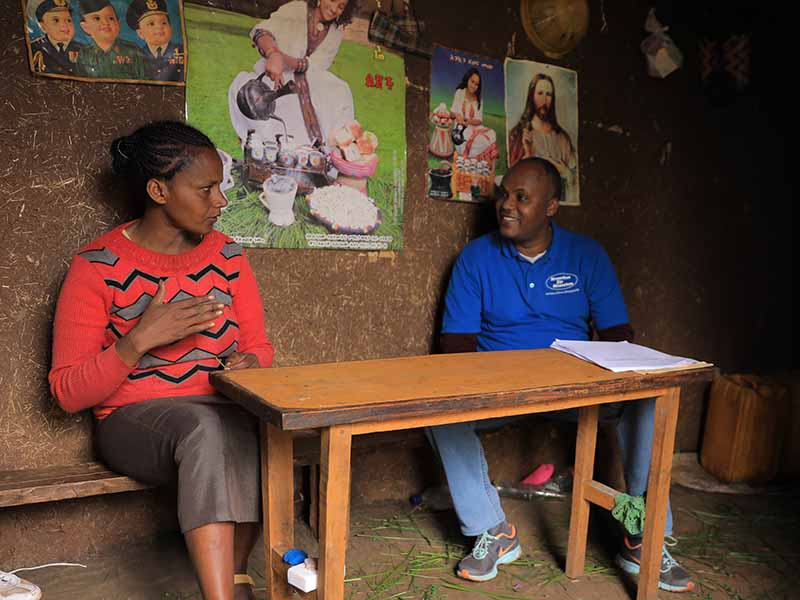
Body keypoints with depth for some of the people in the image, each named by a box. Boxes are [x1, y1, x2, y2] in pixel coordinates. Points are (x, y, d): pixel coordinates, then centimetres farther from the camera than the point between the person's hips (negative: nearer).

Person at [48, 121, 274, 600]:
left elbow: (259, 346, 12)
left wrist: (249, 362, -13)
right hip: (135, 417, -3)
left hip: (224, 408, 4)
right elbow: (69, 394, -8)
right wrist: (139, 340, -24)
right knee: (204, 427, -37)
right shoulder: (98, 267, -7)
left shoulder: (226, 255, 5)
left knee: (254, 429, -32)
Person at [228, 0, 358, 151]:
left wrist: (283, 59, -30)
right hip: (274, 76, -3)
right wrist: (274, 55, -50)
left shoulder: (336, 31, 0)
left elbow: (313, 65, -12)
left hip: (306, 82, 4)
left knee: (340, 92, -19)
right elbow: (261, 31, -28)